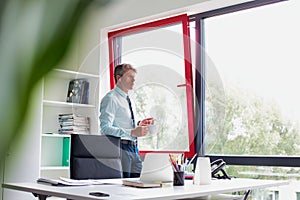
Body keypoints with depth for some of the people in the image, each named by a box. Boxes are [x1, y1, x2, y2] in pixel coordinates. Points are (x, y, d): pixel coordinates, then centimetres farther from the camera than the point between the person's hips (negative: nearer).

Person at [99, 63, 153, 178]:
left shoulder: (127, 99, 20)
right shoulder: (111, 98, -8)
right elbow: (105, 128, -19)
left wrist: (139, 126, 12)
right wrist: (132, 132, -26)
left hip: (134, 148, 9)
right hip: (119, 148, -9)